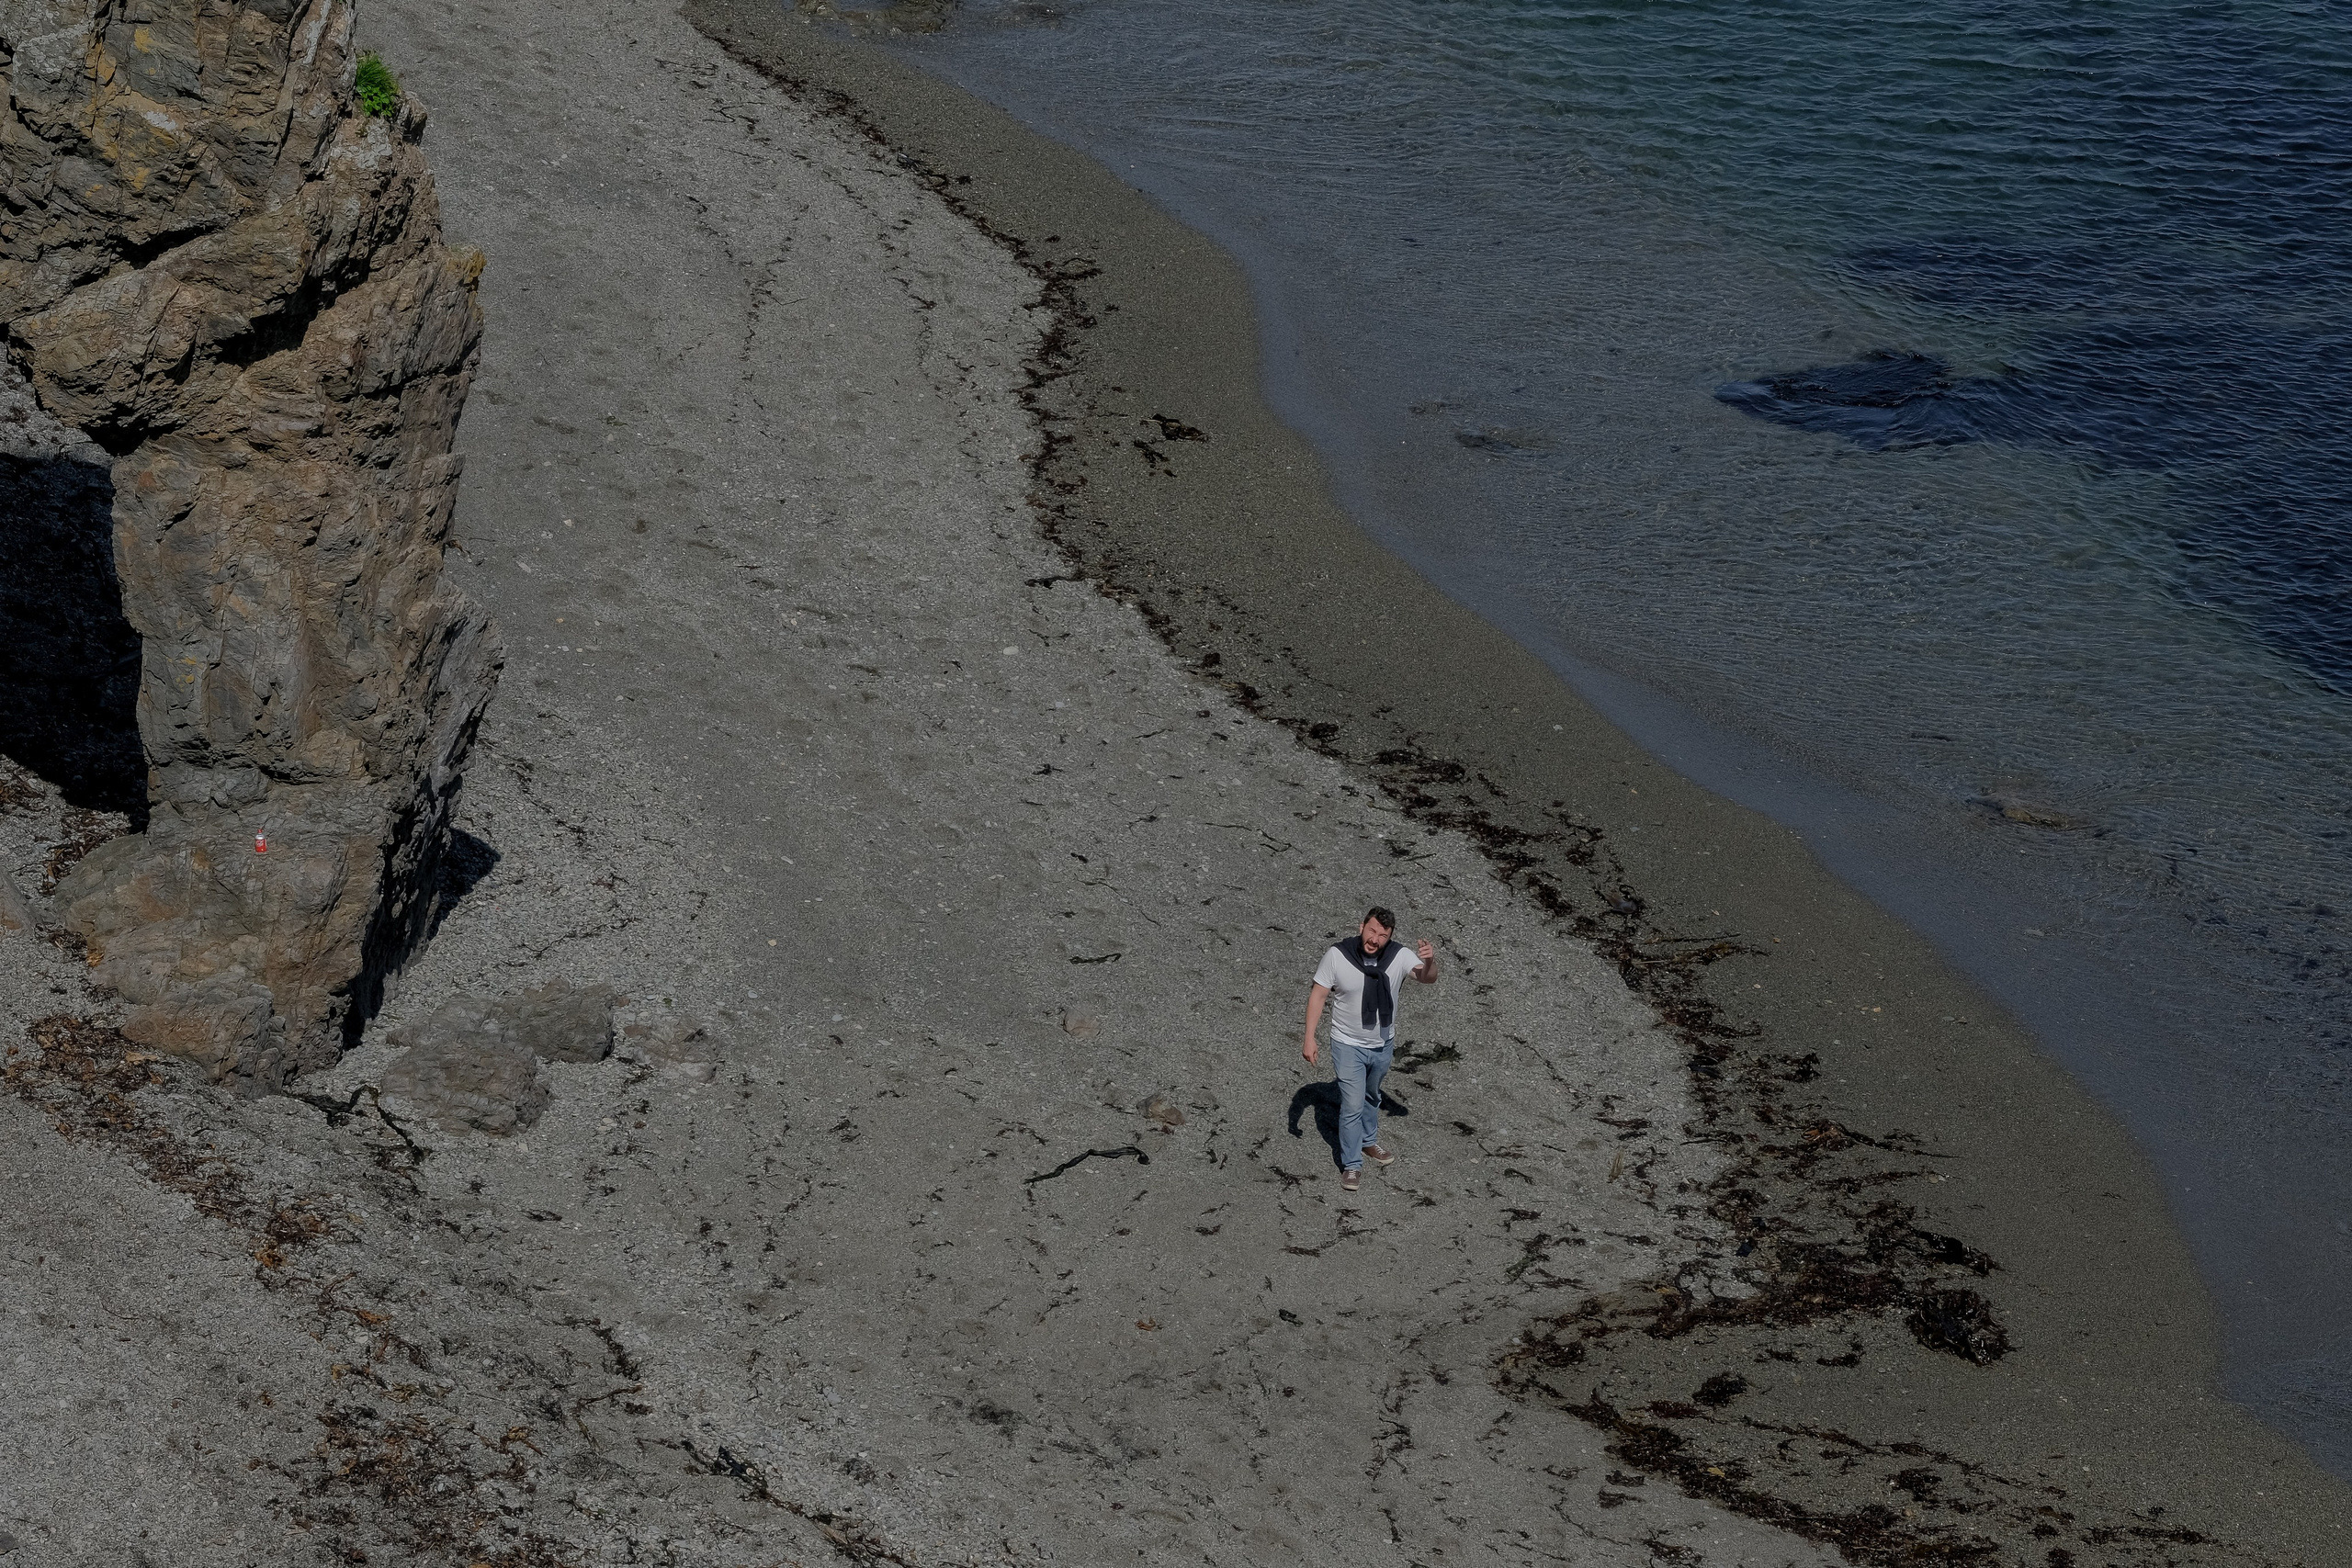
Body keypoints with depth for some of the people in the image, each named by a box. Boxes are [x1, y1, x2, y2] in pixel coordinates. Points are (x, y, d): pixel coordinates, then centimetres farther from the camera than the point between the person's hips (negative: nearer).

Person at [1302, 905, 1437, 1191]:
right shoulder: (1337, 955, -22)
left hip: (1383, 1045, 3)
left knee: (1371, 1097, 25)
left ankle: (1368, 1142, 48)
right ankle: (1352, 1165, 10)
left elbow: (1428, 979, -24)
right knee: (1353, 1106, -5)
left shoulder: (1399, 955, -17)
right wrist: (1309, 1038, -17)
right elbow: (1318, 996, -15)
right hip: (1348, 1046, -3)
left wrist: (1430, 961, -47)